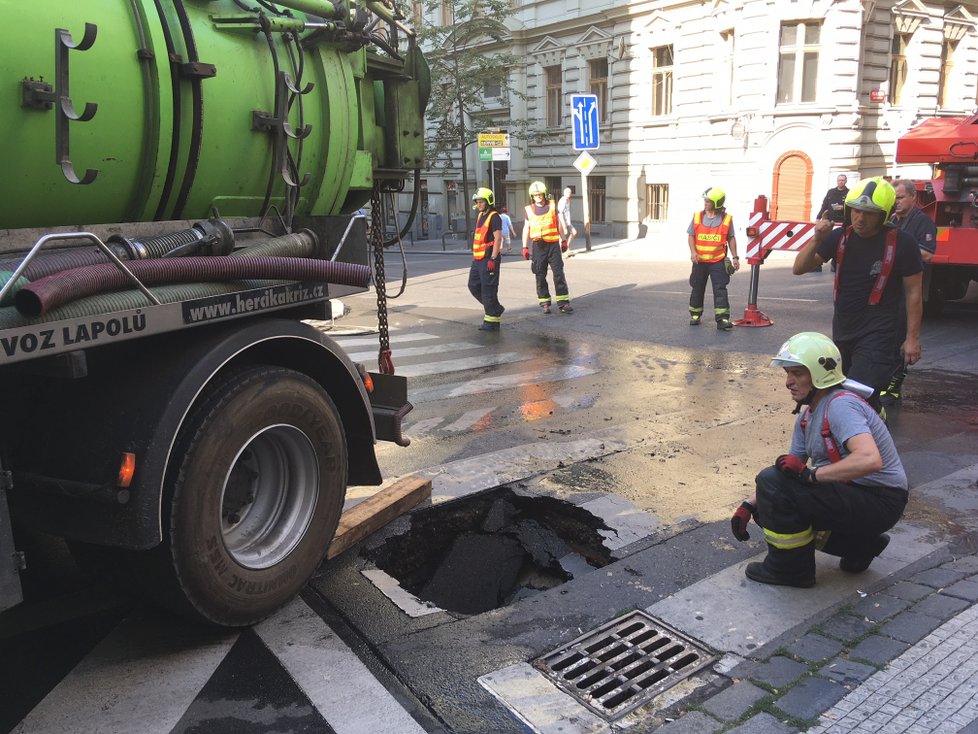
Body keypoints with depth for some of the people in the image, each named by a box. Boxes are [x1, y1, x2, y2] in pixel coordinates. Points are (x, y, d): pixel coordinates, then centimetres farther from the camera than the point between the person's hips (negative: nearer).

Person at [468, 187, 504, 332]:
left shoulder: (494, 217, -11)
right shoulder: (480, 216, 17)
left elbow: (498, 238, -17)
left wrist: (493, 259, -23)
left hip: (488, 259, -10)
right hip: (478, 259, 10)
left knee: (488, 290, -6)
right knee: (474, 286, 14)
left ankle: (492, 321, 1)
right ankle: (496, 309, 25)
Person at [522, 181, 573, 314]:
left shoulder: (552, 206, 7)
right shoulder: (529, 209, 6)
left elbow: (559, 224, 14)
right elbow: (526, 228, 9)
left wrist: (563, 241, 13)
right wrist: (525, 247, 5)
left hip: (553, 244, 0)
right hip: (538, 246, 0)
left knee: (559, 273, -5)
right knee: (540, 275, 3)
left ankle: (563, 303, -4)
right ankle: (545, 303, 12)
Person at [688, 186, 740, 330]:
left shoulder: (726, 219, -1)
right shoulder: (697, 217, 2)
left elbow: (731, 238, 6)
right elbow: (691, 236, 4)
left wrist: (735, 257, 2)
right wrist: (693, 251, -11)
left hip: (718, 261, -2)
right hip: (700, 261, 2)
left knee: (720, 289, -8)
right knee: (697, 289, 12)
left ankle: (722, 319, -10)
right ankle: (695, 315, 27)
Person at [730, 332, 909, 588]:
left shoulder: (840, 406, -21)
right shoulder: (808, 415, 9)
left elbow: (870, 460, -37)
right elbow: (789, 469, 15)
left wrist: (810, 474, -29)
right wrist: (749, 505, 6)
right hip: (851, 492, 10)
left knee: (773, 482, -23)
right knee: (765, 506, 10)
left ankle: (790, 569, -3)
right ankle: (859, 545, 13)